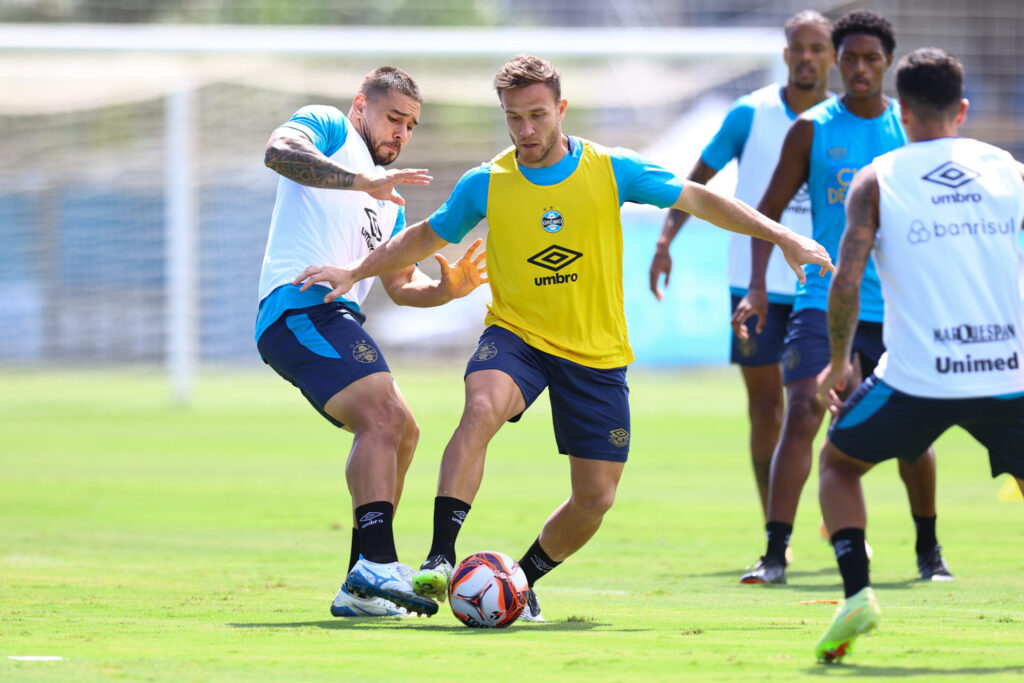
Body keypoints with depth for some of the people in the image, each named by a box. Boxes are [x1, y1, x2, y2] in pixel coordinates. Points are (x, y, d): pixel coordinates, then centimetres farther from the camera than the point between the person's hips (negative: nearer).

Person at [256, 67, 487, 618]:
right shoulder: (328, 127, 7)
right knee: (383, 417, -23)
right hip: (302, 305, -10)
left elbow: (400, 284, 29)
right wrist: (362, 179, -26)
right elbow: (278, 150, -16)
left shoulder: (389, 201, 31)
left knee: (400, 432, 14)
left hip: (337, 319, 10)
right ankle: (376, 566, -36)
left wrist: (445, 289, 8)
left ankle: (360, 589, 14)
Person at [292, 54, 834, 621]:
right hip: (516, 335, -1)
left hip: (597, 353, 1)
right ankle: (439, 561, -39)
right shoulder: (485, 185, -4)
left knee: (596, 495, 0)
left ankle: (522, 580, 27)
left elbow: (698, 200, 1)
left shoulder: (610, 170, -6)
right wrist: (354, 273, 6)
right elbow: (427, 237, 13)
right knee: (481, 407, -34)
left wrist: (784, 238, -2)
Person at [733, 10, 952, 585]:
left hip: (897, 305, 2)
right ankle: (775, 555, -16)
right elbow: (770, 209, 4)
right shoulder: (812, 129, 0)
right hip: (824, 300, -2)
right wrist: (758, 288, -7)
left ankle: (929, 548, 26)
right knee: (802, 413, -16)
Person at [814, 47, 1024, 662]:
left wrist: (838, 365, 9)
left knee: (839, 461, 23)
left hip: (919, 378, -2)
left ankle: (857, 591, 0)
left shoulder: (877, 179, 4)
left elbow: (847, 282, -5)